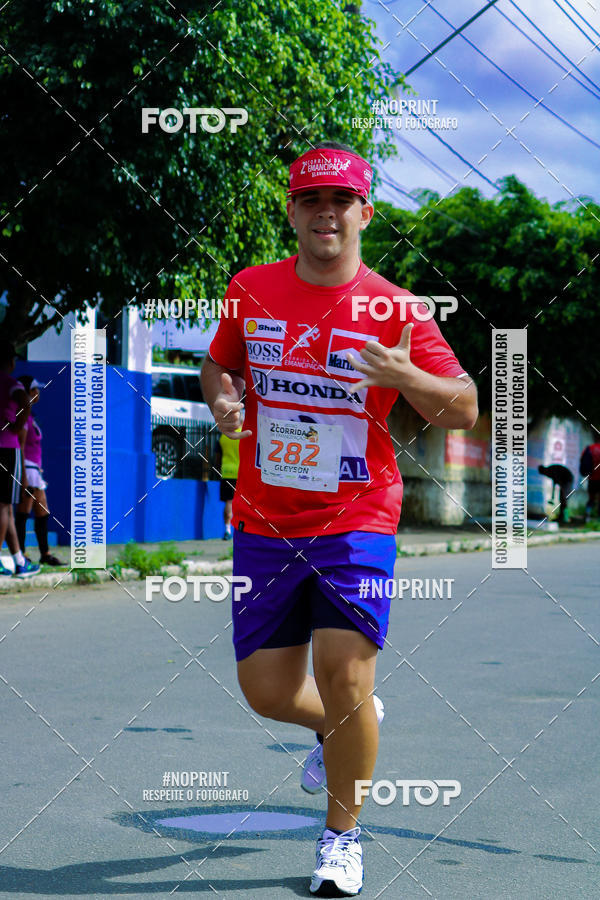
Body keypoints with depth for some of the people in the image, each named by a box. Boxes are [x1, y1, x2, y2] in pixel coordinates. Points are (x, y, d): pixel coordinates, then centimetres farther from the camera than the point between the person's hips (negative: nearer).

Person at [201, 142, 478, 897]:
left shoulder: (394, 310, -5)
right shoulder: (251, 291, 3)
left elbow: (464, 411, -4)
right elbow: (219, 363, 20)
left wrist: (404, 375, -24)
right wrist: (222, 400, -3)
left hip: (358, 521, -3)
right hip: (263, 522, 3)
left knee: (343, 674, -15)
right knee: (266, 691, 4)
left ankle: (342, 835, 9)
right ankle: (343, 727, 41)